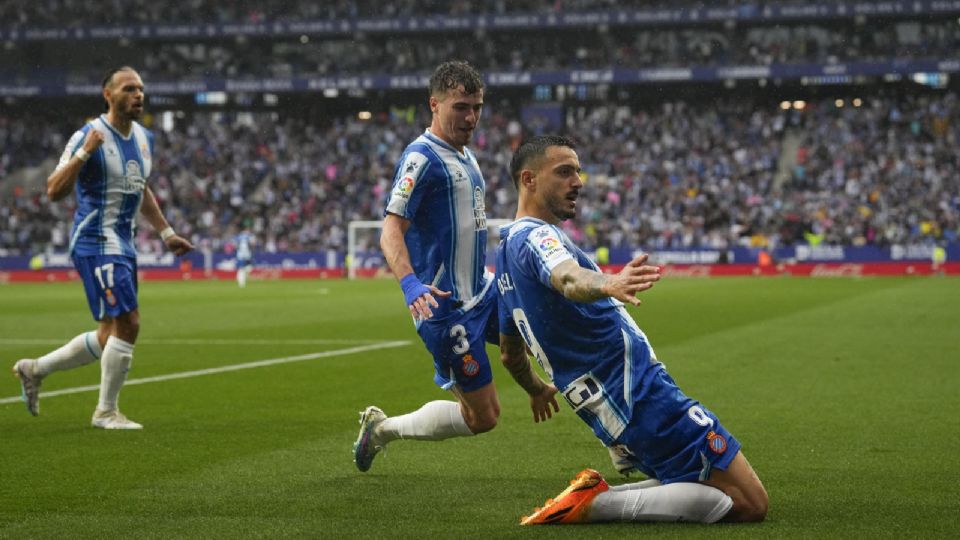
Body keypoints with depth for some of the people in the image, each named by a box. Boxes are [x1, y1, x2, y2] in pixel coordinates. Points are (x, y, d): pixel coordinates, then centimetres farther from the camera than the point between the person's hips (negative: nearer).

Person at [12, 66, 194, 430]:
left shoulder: (144, 138, 11)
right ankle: (106, 412, 2)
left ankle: (34, 369, 28)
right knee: (127, 324, -13)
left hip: (123, 244, 9)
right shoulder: (88, 137, -14)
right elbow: (54, 191, -19)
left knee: (110, 336, 11)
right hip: (96, 243, -9)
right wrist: (83, 153, -29)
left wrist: (166, 233, 24)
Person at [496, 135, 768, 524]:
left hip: (610, 417, 10)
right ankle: (594, 504, -14)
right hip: (645, 399, -10)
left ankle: (593, 497, 2)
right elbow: (568, 278, -39)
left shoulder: (507, 252, 16)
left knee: (718, 495, 17)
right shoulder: (536, 236, -13)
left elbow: (510, 347, 29)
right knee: (749, 504, -8)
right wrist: (608, 285, -60)